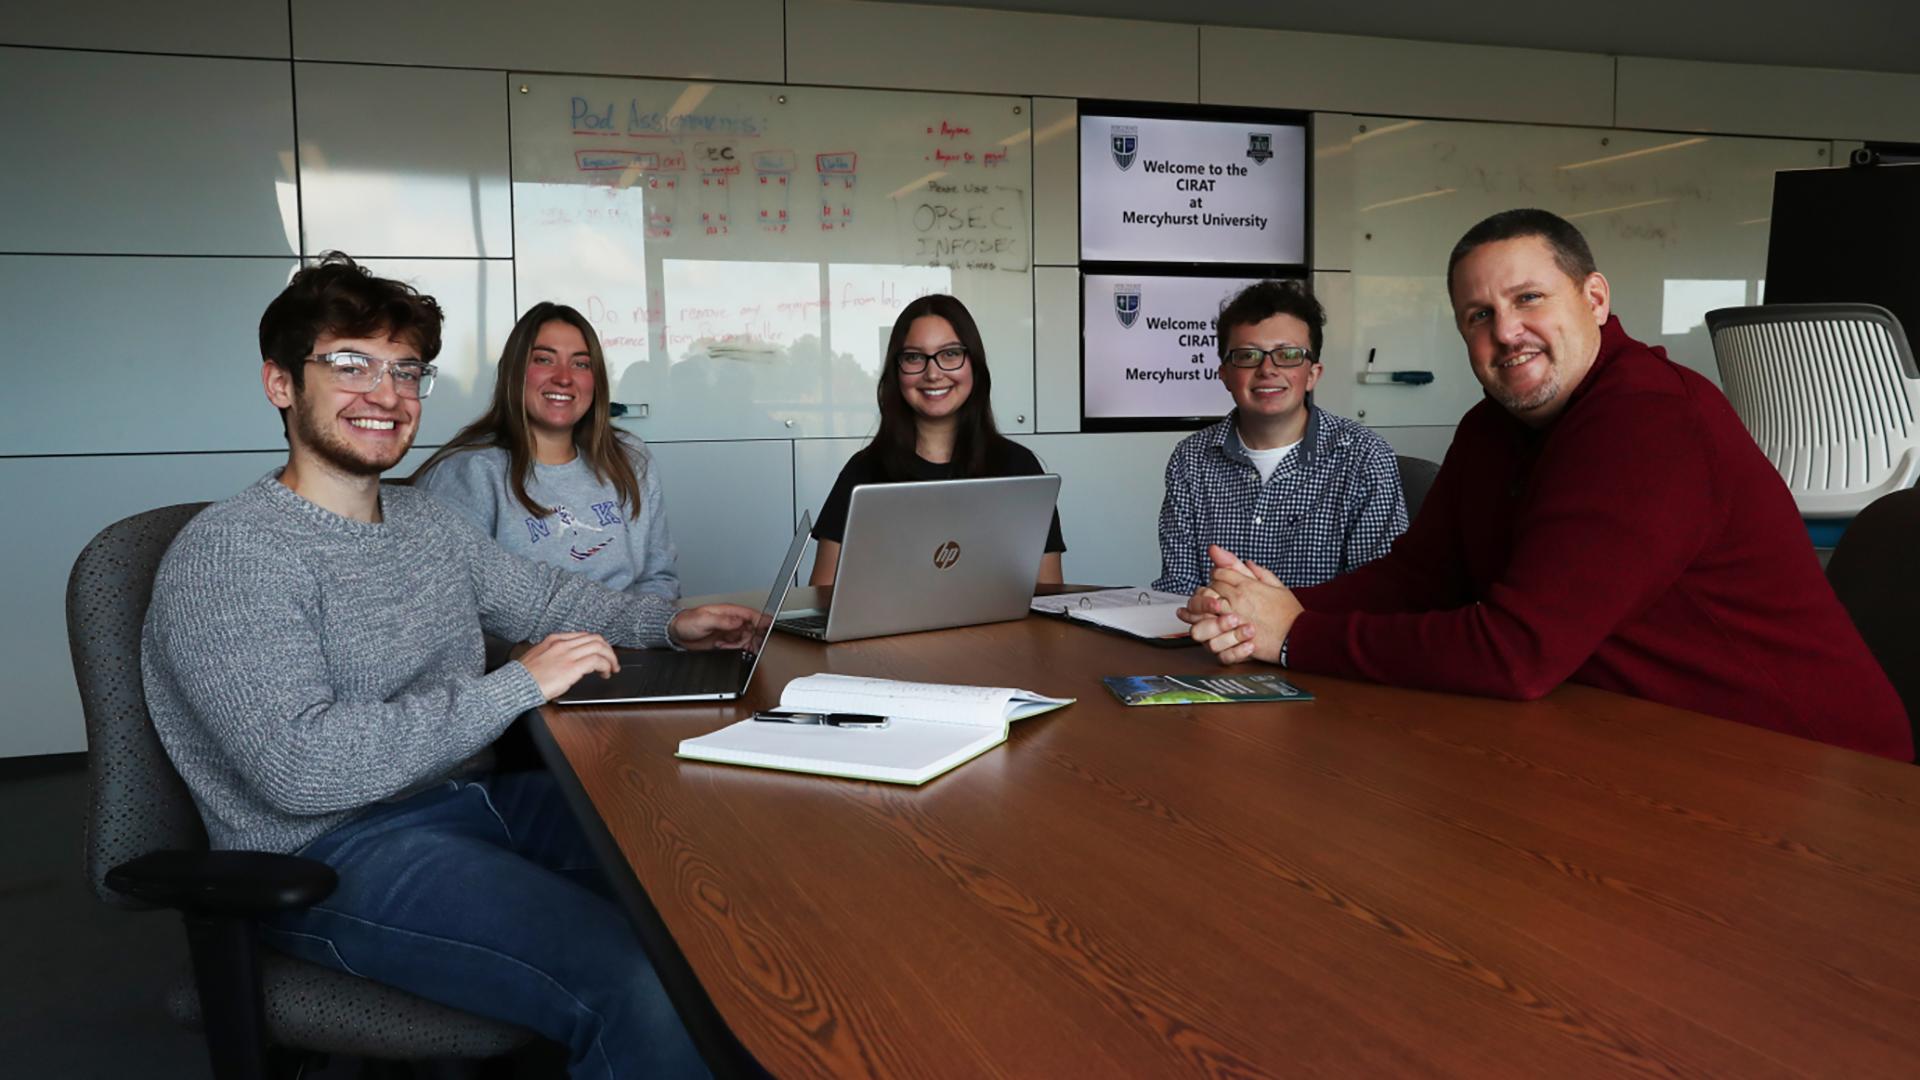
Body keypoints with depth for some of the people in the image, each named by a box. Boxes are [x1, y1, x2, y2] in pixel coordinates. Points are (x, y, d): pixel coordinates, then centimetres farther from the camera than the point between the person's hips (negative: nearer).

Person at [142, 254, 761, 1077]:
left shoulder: (424, 519, 12)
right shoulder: (226, 555, -14)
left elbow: (539, 596, 25)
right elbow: (301, 767, -24)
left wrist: (667, 623, 8)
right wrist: (517, 686, -22)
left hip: (466, 798, 8)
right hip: (331, 854, -8)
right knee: (647, 990, -28)